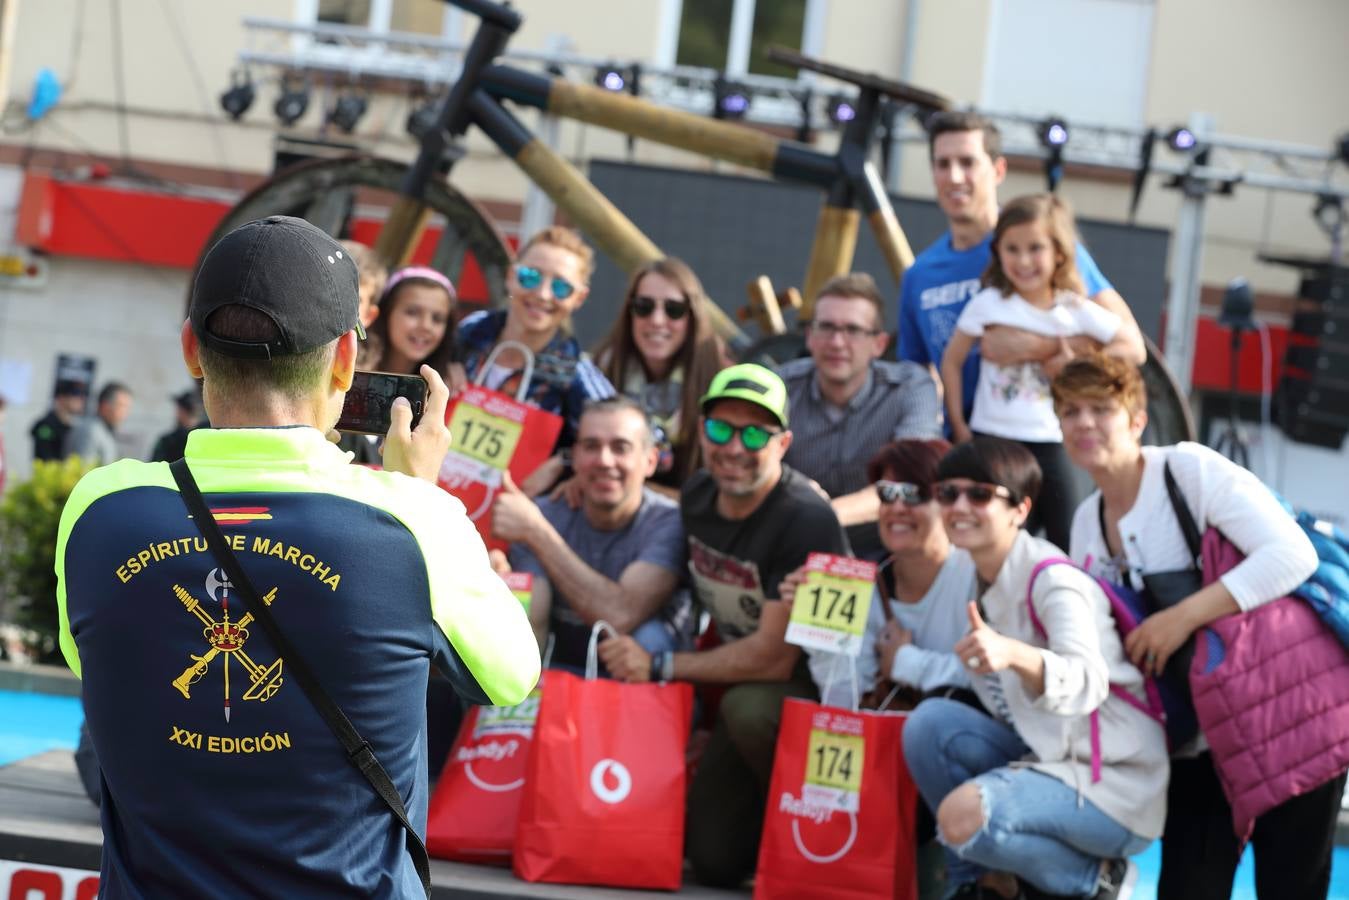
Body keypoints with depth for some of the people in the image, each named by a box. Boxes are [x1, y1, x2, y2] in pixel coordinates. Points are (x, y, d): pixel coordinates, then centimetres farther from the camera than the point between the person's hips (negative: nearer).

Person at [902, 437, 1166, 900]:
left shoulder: (1052, 580, -17)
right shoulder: (979, 583, 9)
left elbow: (1087, 684, -35)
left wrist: (1012, 653, -53)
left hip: (1114, 788, -8)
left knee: (964, 814, -29)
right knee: (930, 721, -11)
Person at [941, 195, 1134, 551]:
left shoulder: (1076, 311, 0)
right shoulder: (989, 304, -4)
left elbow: (1128, 346, 6)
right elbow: (952, 362, 2)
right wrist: (958, 425, -1)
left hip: (1048, 443, 2)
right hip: (991, 439, -1)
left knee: (1068, 542, 0)